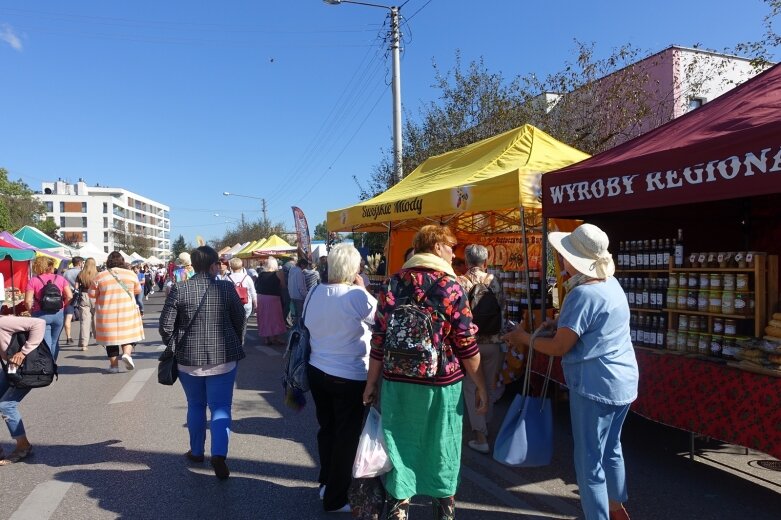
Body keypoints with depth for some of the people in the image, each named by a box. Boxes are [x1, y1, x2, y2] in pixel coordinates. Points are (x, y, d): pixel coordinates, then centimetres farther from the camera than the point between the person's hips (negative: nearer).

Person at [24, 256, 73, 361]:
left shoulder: (33, 281, -2)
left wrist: (32, 311, 7)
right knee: (55, 342, 15)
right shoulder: (60, 279, 3)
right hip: (58, 314, 2)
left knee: (45, 343, -1)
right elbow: (69, 297, -3)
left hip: (41, 314, -2)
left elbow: (28, 301, -9)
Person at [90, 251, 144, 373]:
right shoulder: (131, 274, -2)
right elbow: (138, 291, 9)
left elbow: (92, 294, 3)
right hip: (127, 312, 0)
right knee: (128, 334, 13)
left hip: (107, 313, 1)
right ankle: (127, 353, -12)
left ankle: (114, 365, 13)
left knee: (111, 336, 10)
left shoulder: (100, 276, -3)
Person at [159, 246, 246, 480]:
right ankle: (219, 454, -11)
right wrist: (233, 344, 17)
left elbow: (165, 325, -5)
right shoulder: (227, 288, -7)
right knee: (220, 407, 5)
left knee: (195, 406, 20)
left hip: (189, 358, 2)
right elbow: (239, 320, 0)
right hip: (223, 357, -1)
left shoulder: (179, 290, -7)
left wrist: (173, 343, 15)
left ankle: (196, 451, 33)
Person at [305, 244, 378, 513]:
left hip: (317, 371, 7)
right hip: (350, 377, -6)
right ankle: (335, 498, 21)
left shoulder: (314, 293, -1)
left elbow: (308, 327, 9)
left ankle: (326, 483, 38)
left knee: (327, 428, 22)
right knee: (347, 436, 9)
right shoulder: (357, 296, -20)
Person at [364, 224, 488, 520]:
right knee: (441, 450, 16)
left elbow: (379, 340, 1)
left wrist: (371, 383, 10)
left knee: (400, 448, 15)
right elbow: (466, 345, -10)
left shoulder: (394, 284, 0)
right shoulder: (450, 287, -10)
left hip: (397, 383, 3)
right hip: (442, 385, -2)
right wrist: (481, 388, -1)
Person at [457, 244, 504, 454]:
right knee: (489, 386, 19)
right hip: (492, 341, 3)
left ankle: (481, 437, 7)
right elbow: (500, 305, -1)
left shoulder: (459, 282, -10)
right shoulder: (493, 280, -4)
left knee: (471, 388, 7)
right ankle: (486, 426, 36)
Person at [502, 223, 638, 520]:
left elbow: (559, 347, -18)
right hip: (623, 381, 10)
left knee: (589, 461, 3)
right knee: (611, 449, 25)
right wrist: (561, 324, 10)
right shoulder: (611, 284, 7)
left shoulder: (582, 294, -22)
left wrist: (524, 338, -4)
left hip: (595, 386, -10)